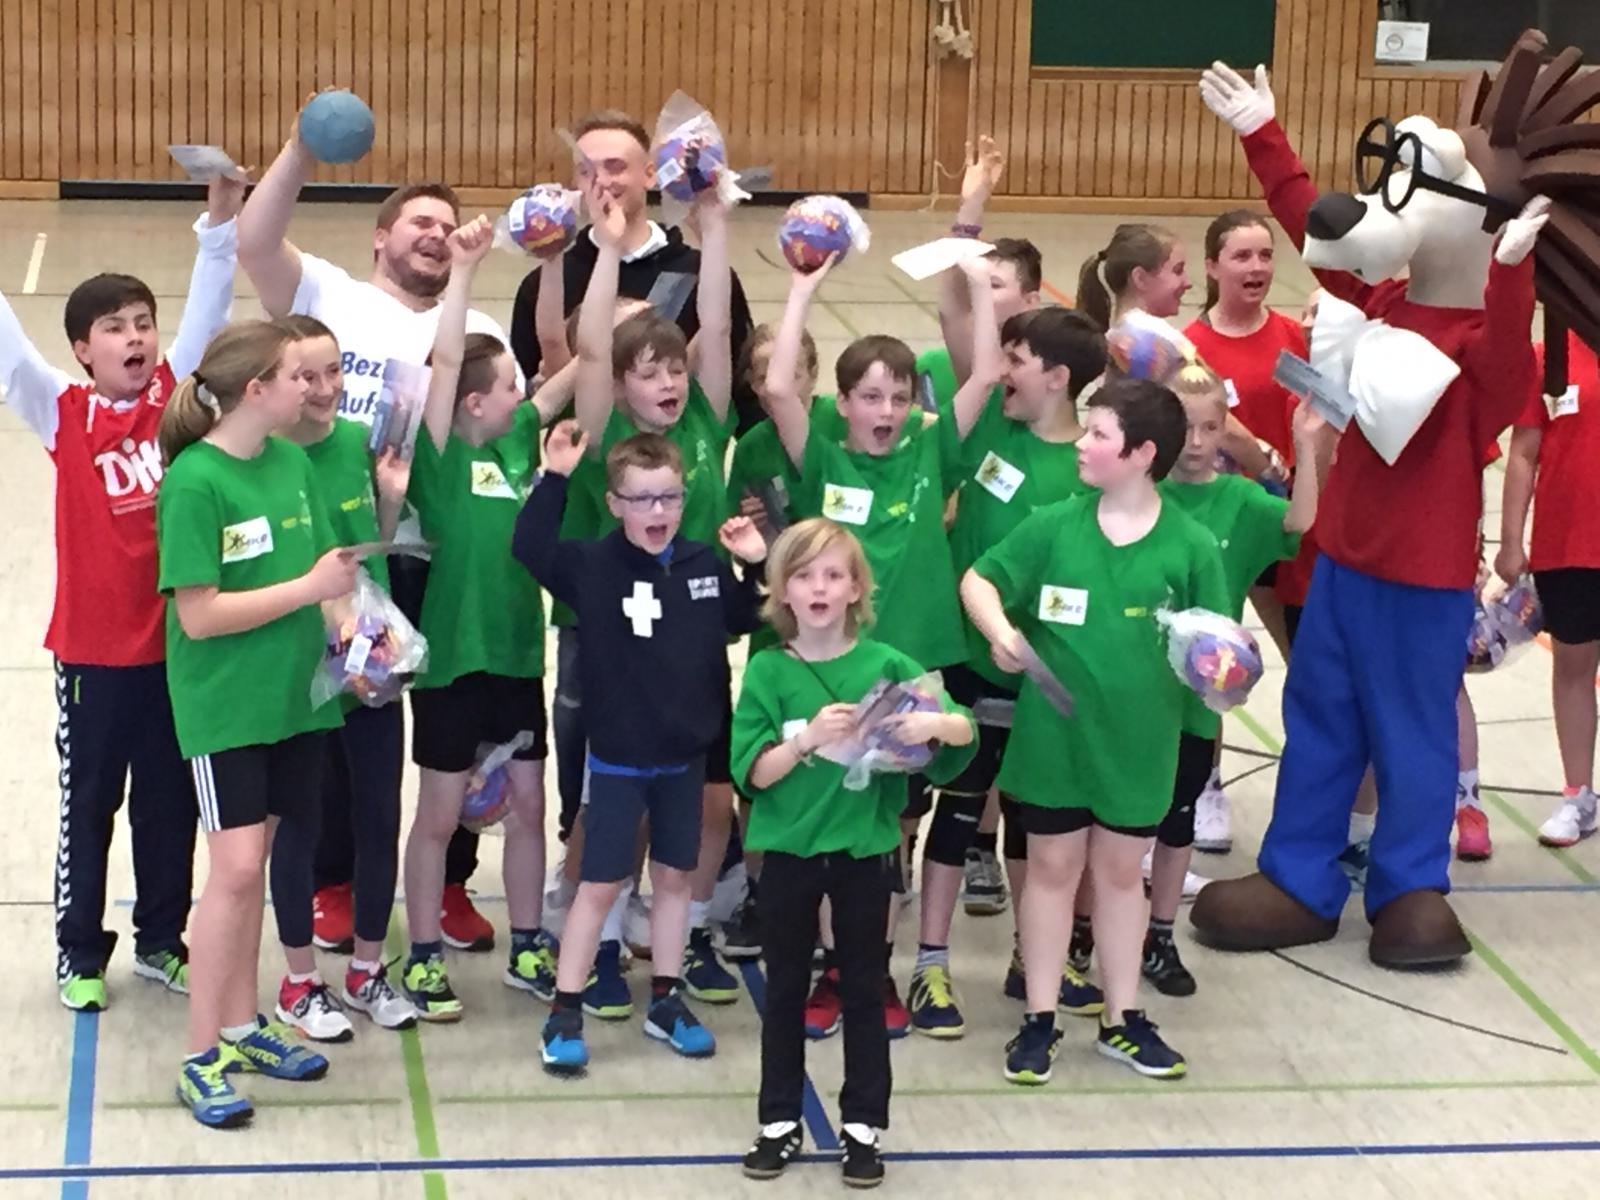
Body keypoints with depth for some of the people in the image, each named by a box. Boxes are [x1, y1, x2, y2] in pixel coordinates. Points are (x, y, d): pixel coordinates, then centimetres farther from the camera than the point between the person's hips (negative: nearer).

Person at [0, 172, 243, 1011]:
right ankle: (80, 955, 23)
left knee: (170, 803, 15)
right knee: (88, 807, 10)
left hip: (177, 642, 2)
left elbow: (207, 311, -7)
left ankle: (160, 940, 31)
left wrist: (221, 220, -19)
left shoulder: (173, 396, -1)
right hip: (94, 650, -2)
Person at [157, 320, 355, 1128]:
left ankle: (241, 1026, 26)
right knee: (235, 869, -9)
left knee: (252, 860, 14)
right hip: (223, 703, -6)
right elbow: (200, 613, -19)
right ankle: (202, 1057, 1)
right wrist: (309, 589, -19)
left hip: (290, 694, 6)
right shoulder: (194, 481, -17)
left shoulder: (292, 462, 4)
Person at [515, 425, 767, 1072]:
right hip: (618, 756, -4)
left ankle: (665, 1001, 27)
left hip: (685, 753, 4)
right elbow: (529, 548, -26)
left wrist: (757, 566, -1)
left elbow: (745, 625, 14)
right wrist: (554, 478, -29)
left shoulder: (707, 565, -1)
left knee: (675, 876, 14)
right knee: (600, 884, 1)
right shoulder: (594, 565, -12)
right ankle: (565, 1014, 10)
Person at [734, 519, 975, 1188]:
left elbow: (967, 730, -6)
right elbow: (753, 774, -10)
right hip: (789, 849, 0)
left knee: (863, 987, 9)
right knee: (785, 986, 10)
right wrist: (809, 737, -26)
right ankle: (780, 1121, 22)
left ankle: (863, 1125, 19)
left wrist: (934, 724, -28)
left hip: (865, 848, 0)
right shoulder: (768, 671, -5)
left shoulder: (885, 665, -4)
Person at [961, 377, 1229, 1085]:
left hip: (1138, 739, 0)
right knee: (1053, 866, 10)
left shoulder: (1190, 546, -9)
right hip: (1052, 732, 0)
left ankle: (1121, 1020, 27)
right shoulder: (1056, 527, -7)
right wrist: (999, 628, -17)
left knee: (1120, 870, 14)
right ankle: (1039, 1020, 21)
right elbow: (979, 580, 1)